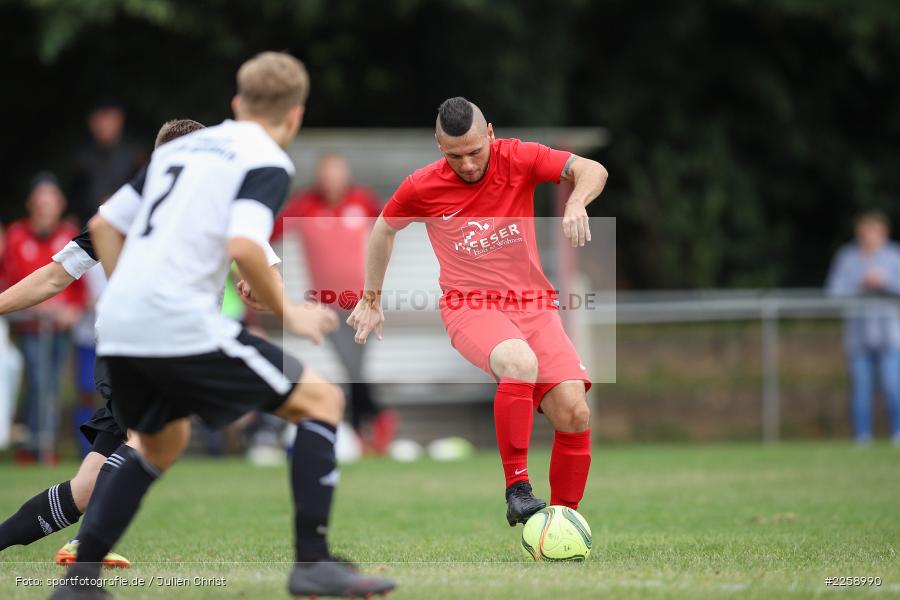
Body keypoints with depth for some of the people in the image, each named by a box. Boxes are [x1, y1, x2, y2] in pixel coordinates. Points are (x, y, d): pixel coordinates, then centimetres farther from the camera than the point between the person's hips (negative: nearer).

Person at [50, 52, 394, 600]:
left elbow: (104, 225, 24)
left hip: (119, 328, 8)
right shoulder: (267, 160, -1)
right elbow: (244, 247, -17)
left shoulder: (181, 146, 22)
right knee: (322, 400, 3)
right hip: (183, 326, -8)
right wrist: (288, 313, -4)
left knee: (162, 443, 31)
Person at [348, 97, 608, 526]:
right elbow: (383, 229, 16)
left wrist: (576, 204, -36)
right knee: (520, 362, -37)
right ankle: (517, 491, -31)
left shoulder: (518, 159, -5)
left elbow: (593, 171, -15)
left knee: (574, 413, -15)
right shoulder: (423, 188, -3)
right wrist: (371, 300, 20)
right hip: (469, 306, -2)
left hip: (533, 303, 2)